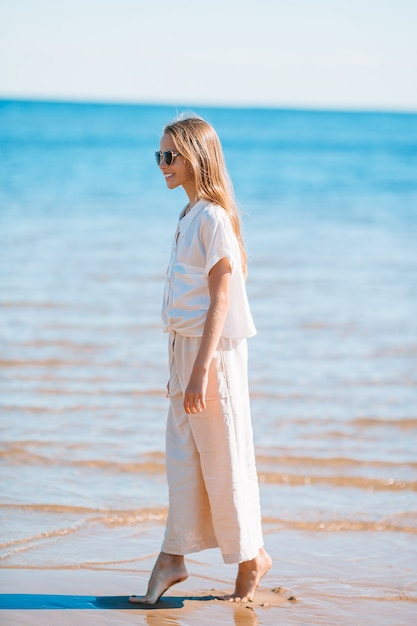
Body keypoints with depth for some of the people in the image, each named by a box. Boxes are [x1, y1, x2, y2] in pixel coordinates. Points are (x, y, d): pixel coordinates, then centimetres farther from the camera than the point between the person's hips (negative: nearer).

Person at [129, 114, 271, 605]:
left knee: (222, 458, 1)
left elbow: (221, 298, -18)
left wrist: (201, 369, -22)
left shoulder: (213, 217, -15)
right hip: (185, 345, 9)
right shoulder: (190, 215, 13)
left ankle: (250, 558, 15)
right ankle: (171, 559, 14)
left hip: (215, 347, -9)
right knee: (181, 458, 9)